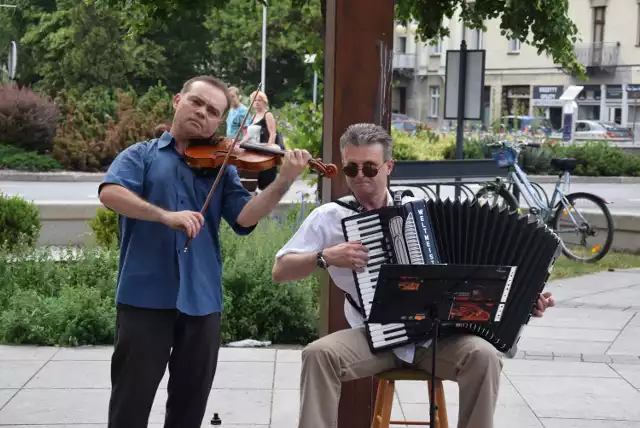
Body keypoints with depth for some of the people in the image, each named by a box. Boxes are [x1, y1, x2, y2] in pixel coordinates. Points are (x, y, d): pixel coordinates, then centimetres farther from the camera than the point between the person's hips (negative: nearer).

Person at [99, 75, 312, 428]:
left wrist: (284, 182, -17)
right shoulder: (141, 155, 5)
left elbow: (244, 217, -3)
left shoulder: (221, 168, 12)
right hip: (144, 295, -3)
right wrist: (166, 216, -27)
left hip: (201, 299, 3)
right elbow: (110, 193, -14)